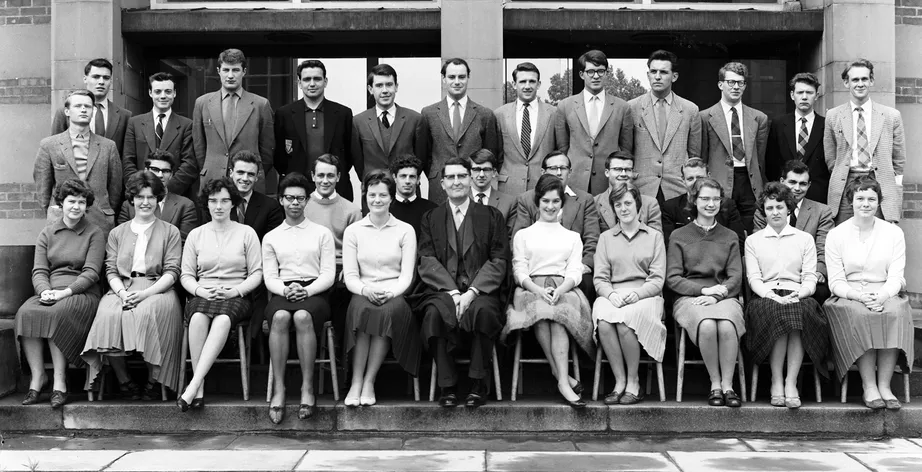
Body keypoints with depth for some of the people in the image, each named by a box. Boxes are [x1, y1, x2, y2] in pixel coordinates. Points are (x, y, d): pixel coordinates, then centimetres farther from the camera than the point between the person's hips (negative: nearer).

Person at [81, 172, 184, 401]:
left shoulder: (170, 232, 13)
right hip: (121, 288, 2)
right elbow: (111, 270, 12)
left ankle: (153, 382, -25)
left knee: (147, 313, -36)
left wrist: (145, 293, -13)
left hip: (156, 289, -2)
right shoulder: (117, 233, 21)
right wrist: (122, 292, -10)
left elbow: (172, 272, 3)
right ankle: (123, 381, -20)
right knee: (109, 315, -32)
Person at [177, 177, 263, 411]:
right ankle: (199, 390, -31)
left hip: (236, 297, -2)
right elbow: (186, 275, 12)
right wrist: (200, 291, -9)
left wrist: (235, 291, -11)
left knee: (222, 319, -37)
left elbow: (257, 274, 5)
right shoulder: (196, 235, 16)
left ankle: (193, 386, -40)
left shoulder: (246, 233, 10)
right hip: (202, 295, 2)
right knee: (198, 318, -35)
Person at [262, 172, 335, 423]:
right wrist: (285, 289, -12)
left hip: (314, 292, -1)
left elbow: (328, 275, 6)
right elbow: (269, 277, 10)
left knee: (302, 316, -36)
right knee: (280, 317, -35)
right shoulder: (271, 238, 20)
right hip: (282, 293, 1)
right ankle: (278, 389, -33)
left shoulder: (322, 233, 15)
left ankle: (308, 388, -31)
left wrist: (307, 290, -13)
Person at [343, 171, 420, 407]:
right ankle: (356, 382, -30)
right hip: (363, 293, 1)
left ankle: (369, 382, -27)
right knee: (361, 307, -34)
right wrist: (365, 289, -18)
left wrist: (390, 292, -18)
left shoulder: (405, 230, 9)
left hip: (394, 296, 0)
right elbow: (350, 275, 4)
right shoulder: (353, 231, 11)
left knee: (388, 310, -35)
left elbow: (407, 274, 1)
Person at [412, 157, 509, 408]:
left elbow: (499, 261, 2)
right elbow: (428, 262, 4)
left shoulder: (492, 216, 13)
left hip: (480, 291, -1)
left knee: (483, 310, -34)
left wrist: (472, 292, -13)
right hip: (442, 290, 1)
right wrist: (452, 292, -13)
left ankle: (478, 382, -17)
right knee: (435, 313, -32)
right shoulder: (430, 218, 16)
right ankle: (447, 385, -19)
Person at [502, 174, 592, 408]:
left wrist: (559, 290, -15)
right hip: (530, 290, 0)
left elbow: (575, 272, 9)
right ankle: (563, 376, -35)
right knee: (540, 308, -36)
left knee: (558, 309, -35)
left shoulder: (572, 237, 23)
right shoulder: (523, 235, 21)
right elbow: (519, 271, 7)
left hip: (564, 291, 0)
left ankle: (562, 380, -42)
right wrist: (538, 290, -15)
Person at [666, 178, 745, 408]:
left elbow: (736, 277, 8)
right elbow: (672, 278, 4)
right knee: (707, 325, -35)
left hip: (724, 297, 1)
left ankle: (727, 385, -21)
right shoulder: (679, 236, 13)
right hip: (689, 297, -1)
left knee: (727, 326, -34)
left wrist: (716, 295, -12)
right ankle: (715, 384, -18)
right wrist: (704, 290, -10)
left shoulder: (730, 237, 19)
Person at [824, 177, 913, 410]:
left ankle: (884, 385, -28)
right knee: (861, 314, -34)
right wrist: (859, 296, -21)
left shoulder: (894, 233, 9)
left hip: (886, 294, 1)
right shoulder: (836, 235, 5)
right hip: (848, 297, -1)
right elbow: (836, 282, -1)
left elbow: (896, 277, 1)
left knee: (896, 312, -32)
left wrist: (882, 295, -21)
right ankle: (869, 387, -29)